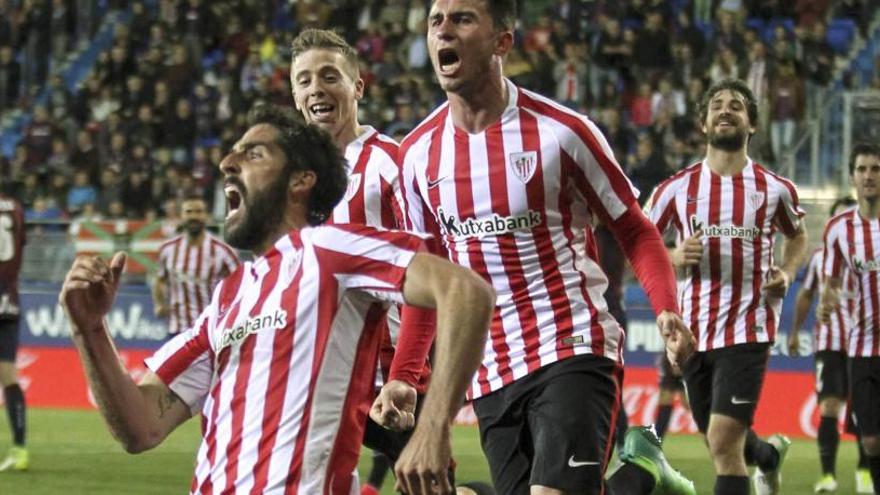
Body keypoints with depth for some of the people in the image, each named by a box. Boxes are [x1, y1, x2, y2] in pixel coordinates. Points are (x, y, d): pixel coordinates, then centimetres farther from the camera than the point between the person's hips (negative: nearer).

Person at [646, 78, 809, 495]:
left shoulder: (774, 189, 2)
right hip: (693, 330, 3)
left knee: (724, 442, -17)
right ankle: (770, 454, 53)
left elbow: (797, 235, 21)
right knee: (722, 440, 19)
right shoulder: (677, 189, 3)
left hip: (747, 329, -3)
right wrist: (675, 257, -12)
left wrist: (787, 273, 1)